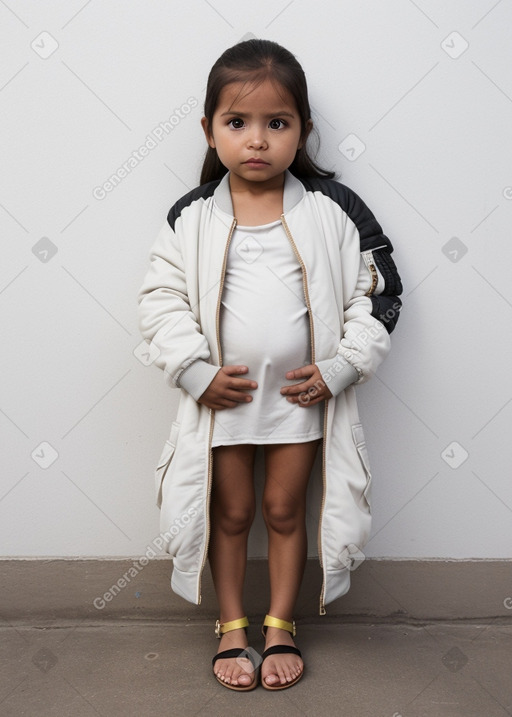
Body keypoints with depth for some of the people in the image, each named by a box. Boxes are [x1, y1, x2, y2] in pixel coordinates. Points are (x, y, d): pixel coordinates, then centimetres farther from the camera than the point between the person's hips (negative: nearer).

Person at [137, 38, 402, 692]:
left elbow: (376, 291, -3)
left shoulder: (333, 210, -7)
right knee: (229, 511, 14)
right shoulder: (191, 217, -5)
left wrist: (340, 368, -11)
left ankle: (281, 627, 33)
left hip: (304, 396, 0)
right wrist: (194, 372, -13)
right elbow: (162, 298, -3)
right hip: (221, 397, 1)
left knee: (285, 509, 14)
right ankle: (231, 628, 33)